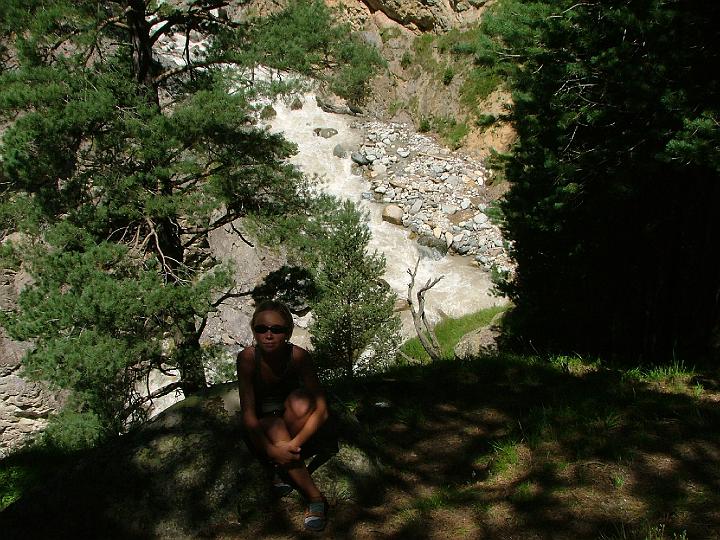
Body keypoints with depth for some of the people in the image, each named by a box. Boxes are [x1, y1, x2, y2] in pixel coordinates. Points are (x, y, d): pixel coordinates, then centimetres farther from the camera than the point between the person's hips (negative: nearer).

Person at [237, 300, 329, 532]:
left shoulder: (298, 356, -24)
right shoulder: (247, 358, -25)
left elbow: (321, 410, -25)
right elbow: (248, 413, -26)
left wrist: (294, 444, -38)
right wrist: (271, 450, -40)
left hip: (292, 420, 1)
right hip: (263, 424, 0)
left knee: (300, 401, -31)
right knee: (275, 429, -34)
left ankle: (283, 468, -15)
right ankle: (314, 497, -26)